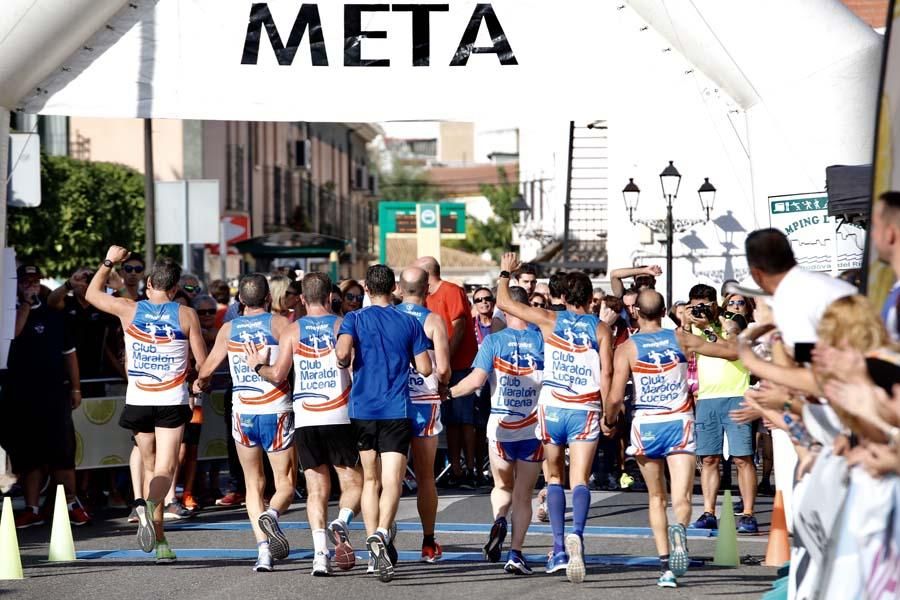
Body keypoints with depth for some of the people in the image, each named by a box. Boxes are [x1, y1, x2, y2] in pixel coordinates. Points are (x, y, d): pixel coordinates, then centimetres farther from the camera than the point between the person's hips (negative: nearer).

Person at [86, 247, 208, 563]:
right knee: (164, 471, -5)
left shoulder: (128, 309, -1)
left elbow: (92, 293, 17)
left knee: (152, 468, 15)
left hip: (138, 402, 2)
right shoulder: (186, 315, -3)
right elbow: (204, 362, 2)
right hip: (173, 402, -2)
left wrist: (109, 261, 28)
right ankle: (148, 505, -38)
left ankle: (160, 541, 13)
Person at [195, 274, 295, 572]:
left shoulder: (228, 329, 5)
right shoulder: (280, 323, -3)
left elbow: (206, 370, 9)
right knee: (285, 483, 7)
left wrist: (199, 383, 29)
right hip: (277, 411, -2)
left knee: (254, 484, 13)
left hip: (243, 411, 3)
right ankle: (272, 514, -26)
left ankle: (263, 550, 1)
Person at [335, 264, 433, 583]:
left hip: (362, 409, 1)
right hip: (397, 411, -1)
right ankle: (381, 535, -33)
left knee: (370, 480, 16)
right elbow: (425, 368, 1)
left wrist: (347, 363, 6)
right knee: (392, 481, -9)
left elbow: (342, 353, -17)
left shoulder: (354, 319, 1)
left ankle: (373, 542, 14)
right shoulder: (410, 323, 4)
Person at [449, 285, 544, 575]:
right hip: (534, 426, 0)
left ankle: (499, 520, -11)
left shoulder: (493, 341, -6)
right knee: (523, 494, 8)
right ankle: (515, 552, -3)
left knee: (502, 486, 20)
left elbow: (476, 379, -13)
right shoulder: (542, 340, -3)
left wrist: (449, 391, 3)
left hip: (501, 425, 0)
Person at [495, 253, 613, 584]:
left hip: (553, 407, 0)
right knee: (580, 480, -4)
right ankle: (576, 533, -33)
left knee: (555, 477, 15)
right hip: (586, 410, 0)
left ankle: (559, 548, 4)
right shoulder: (600, 329, 4)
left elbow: (504, 302, 10)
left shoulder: (549, 320, 3)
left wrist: (505, 273, 25)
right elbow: (606, 373, -3)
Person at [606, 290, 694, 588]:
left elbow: (615, 398, -7)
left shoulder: (628, 347, -2)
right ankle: (679, 530, -40)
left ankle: (666, 566, 8)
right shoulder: (681, 338, 3)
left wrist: (607, 420, 13)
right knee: (681, 499, -5)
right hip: (680, 421, 0)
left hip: (646, 424, 0)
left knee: (657, 498, 15)